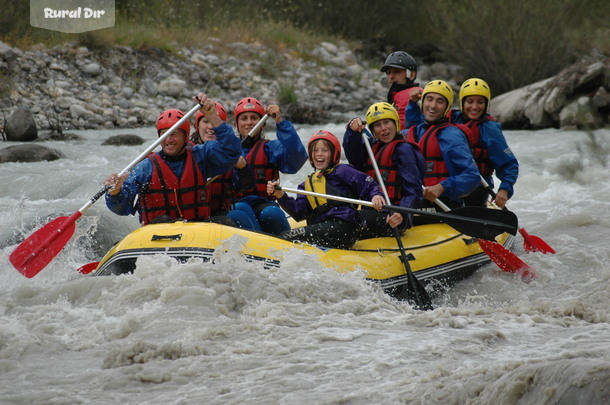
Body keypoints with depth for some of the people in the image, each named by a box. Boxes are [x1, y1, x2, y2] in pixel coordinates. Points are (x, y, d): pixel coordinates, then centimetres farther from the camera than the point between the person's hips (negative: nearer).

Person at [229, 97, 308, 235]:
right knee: (241, 209, -35)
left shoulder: (270, 148, 12)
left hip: (263, 205, 0)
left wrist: (280, 122, -12)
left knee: (271, 213, -34)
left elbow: (297, 157, -9)